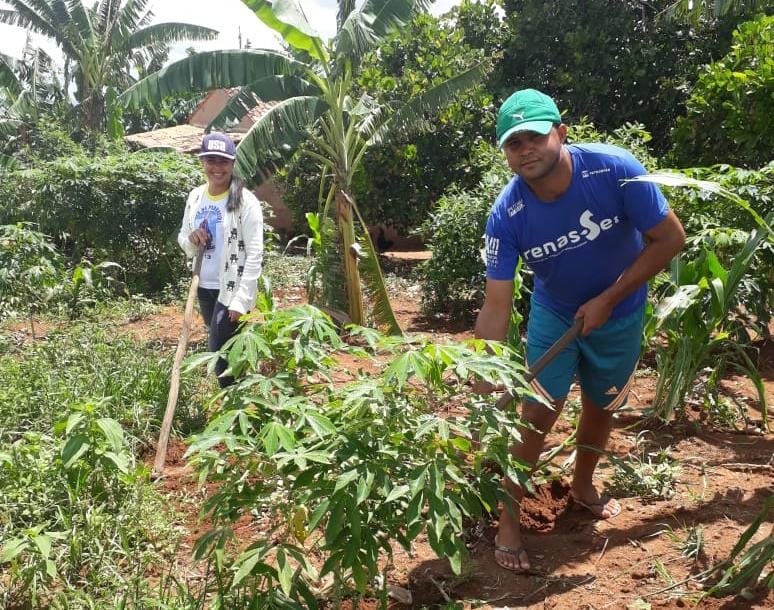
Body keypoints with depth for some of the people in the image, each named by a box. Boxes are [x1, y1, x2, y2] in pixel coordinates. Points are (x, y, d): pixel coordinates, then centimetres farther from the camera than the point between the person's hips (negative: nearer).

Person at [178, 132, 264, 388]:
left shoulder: (245, 201, -14)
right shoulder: (195, 197, 5)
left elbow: (254, 255, -15)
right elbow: (182, 239, 15)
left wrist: (241, 299, -20)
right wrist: (191, 240, -10)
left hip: (232, 288, -6)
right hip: (204, 286, 6)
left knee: (219, 353, -7)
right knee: (224, 349, 18)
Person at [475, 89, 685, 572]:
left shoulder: (614, 170, -30)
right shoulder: (507, 215, -27)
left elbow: (670, 238, -20)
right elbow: (496, 307, -26)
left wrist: (607, 300, -21)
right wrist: (485, 388, -31)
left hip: (621, 311, 1)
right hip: (554, 313, -1)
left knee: (602, 407, 18)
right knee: (538, 414, -5)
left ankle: (583, 485, 45)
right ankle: (509, 518, 11)